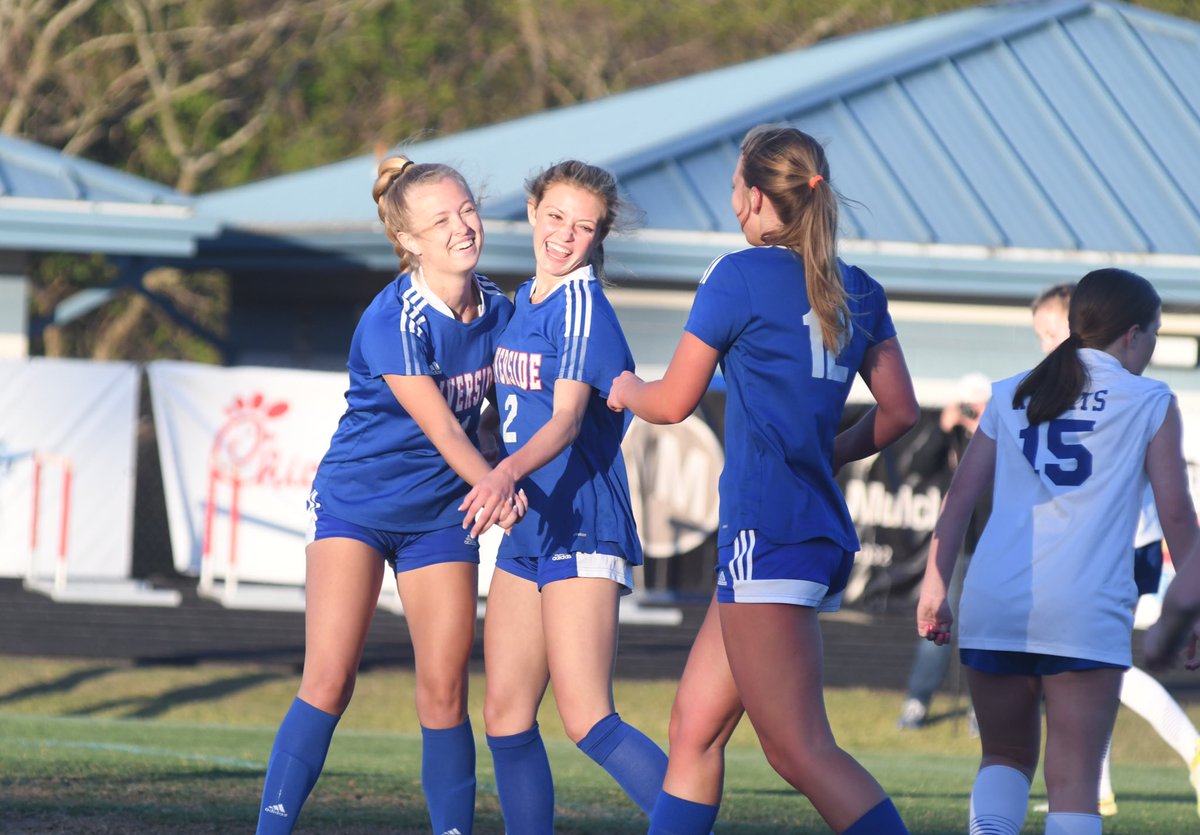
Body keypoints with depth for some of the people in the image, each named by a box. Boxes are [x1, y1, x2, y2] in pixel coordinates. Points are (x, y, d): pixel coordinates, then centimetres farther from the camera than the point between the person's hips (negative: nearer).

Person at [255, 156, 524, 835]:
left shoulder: (496, 309, -3)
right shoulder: (392, 321, -22)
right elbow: (441, 429, -28)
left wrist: (500, 486, -7)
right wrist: (495, 485, -45)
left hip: (441, 512, 5)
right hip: (355, 500, -5)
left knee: (444, 693, 1)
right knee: (329, 682, -13)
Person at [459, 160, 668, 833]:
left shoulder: (584, 305, -11)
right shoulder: (524, 302, 14)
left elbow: (566, 420, -23)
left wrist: (509, 470, -39)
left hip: (582, 531, -9)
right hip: (527, 531, 9)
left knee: (588, 720, -16)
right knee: (506, 716, 7)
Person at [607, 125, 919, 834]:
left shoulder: (741, 276, -6)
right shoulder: (858, 291, 13)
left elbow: (673, 403, 0)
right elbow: (900, 411, 11)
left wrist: (627, 391, 22)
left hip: (766, 531, -9)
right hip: (826, 531, 9)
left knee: (800, 751, -12)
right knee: (695, 729, 14)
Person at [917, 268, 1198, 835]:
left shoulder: (1011, 396, 16)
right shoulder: (1151, 403, 7)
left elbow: (960, 495, 13)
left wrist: (935, 584, 15)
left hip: (992, 602, 3)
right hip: (1087, 609, -3)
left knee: (1006, 757, 18)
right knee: (1074, 779, -2)